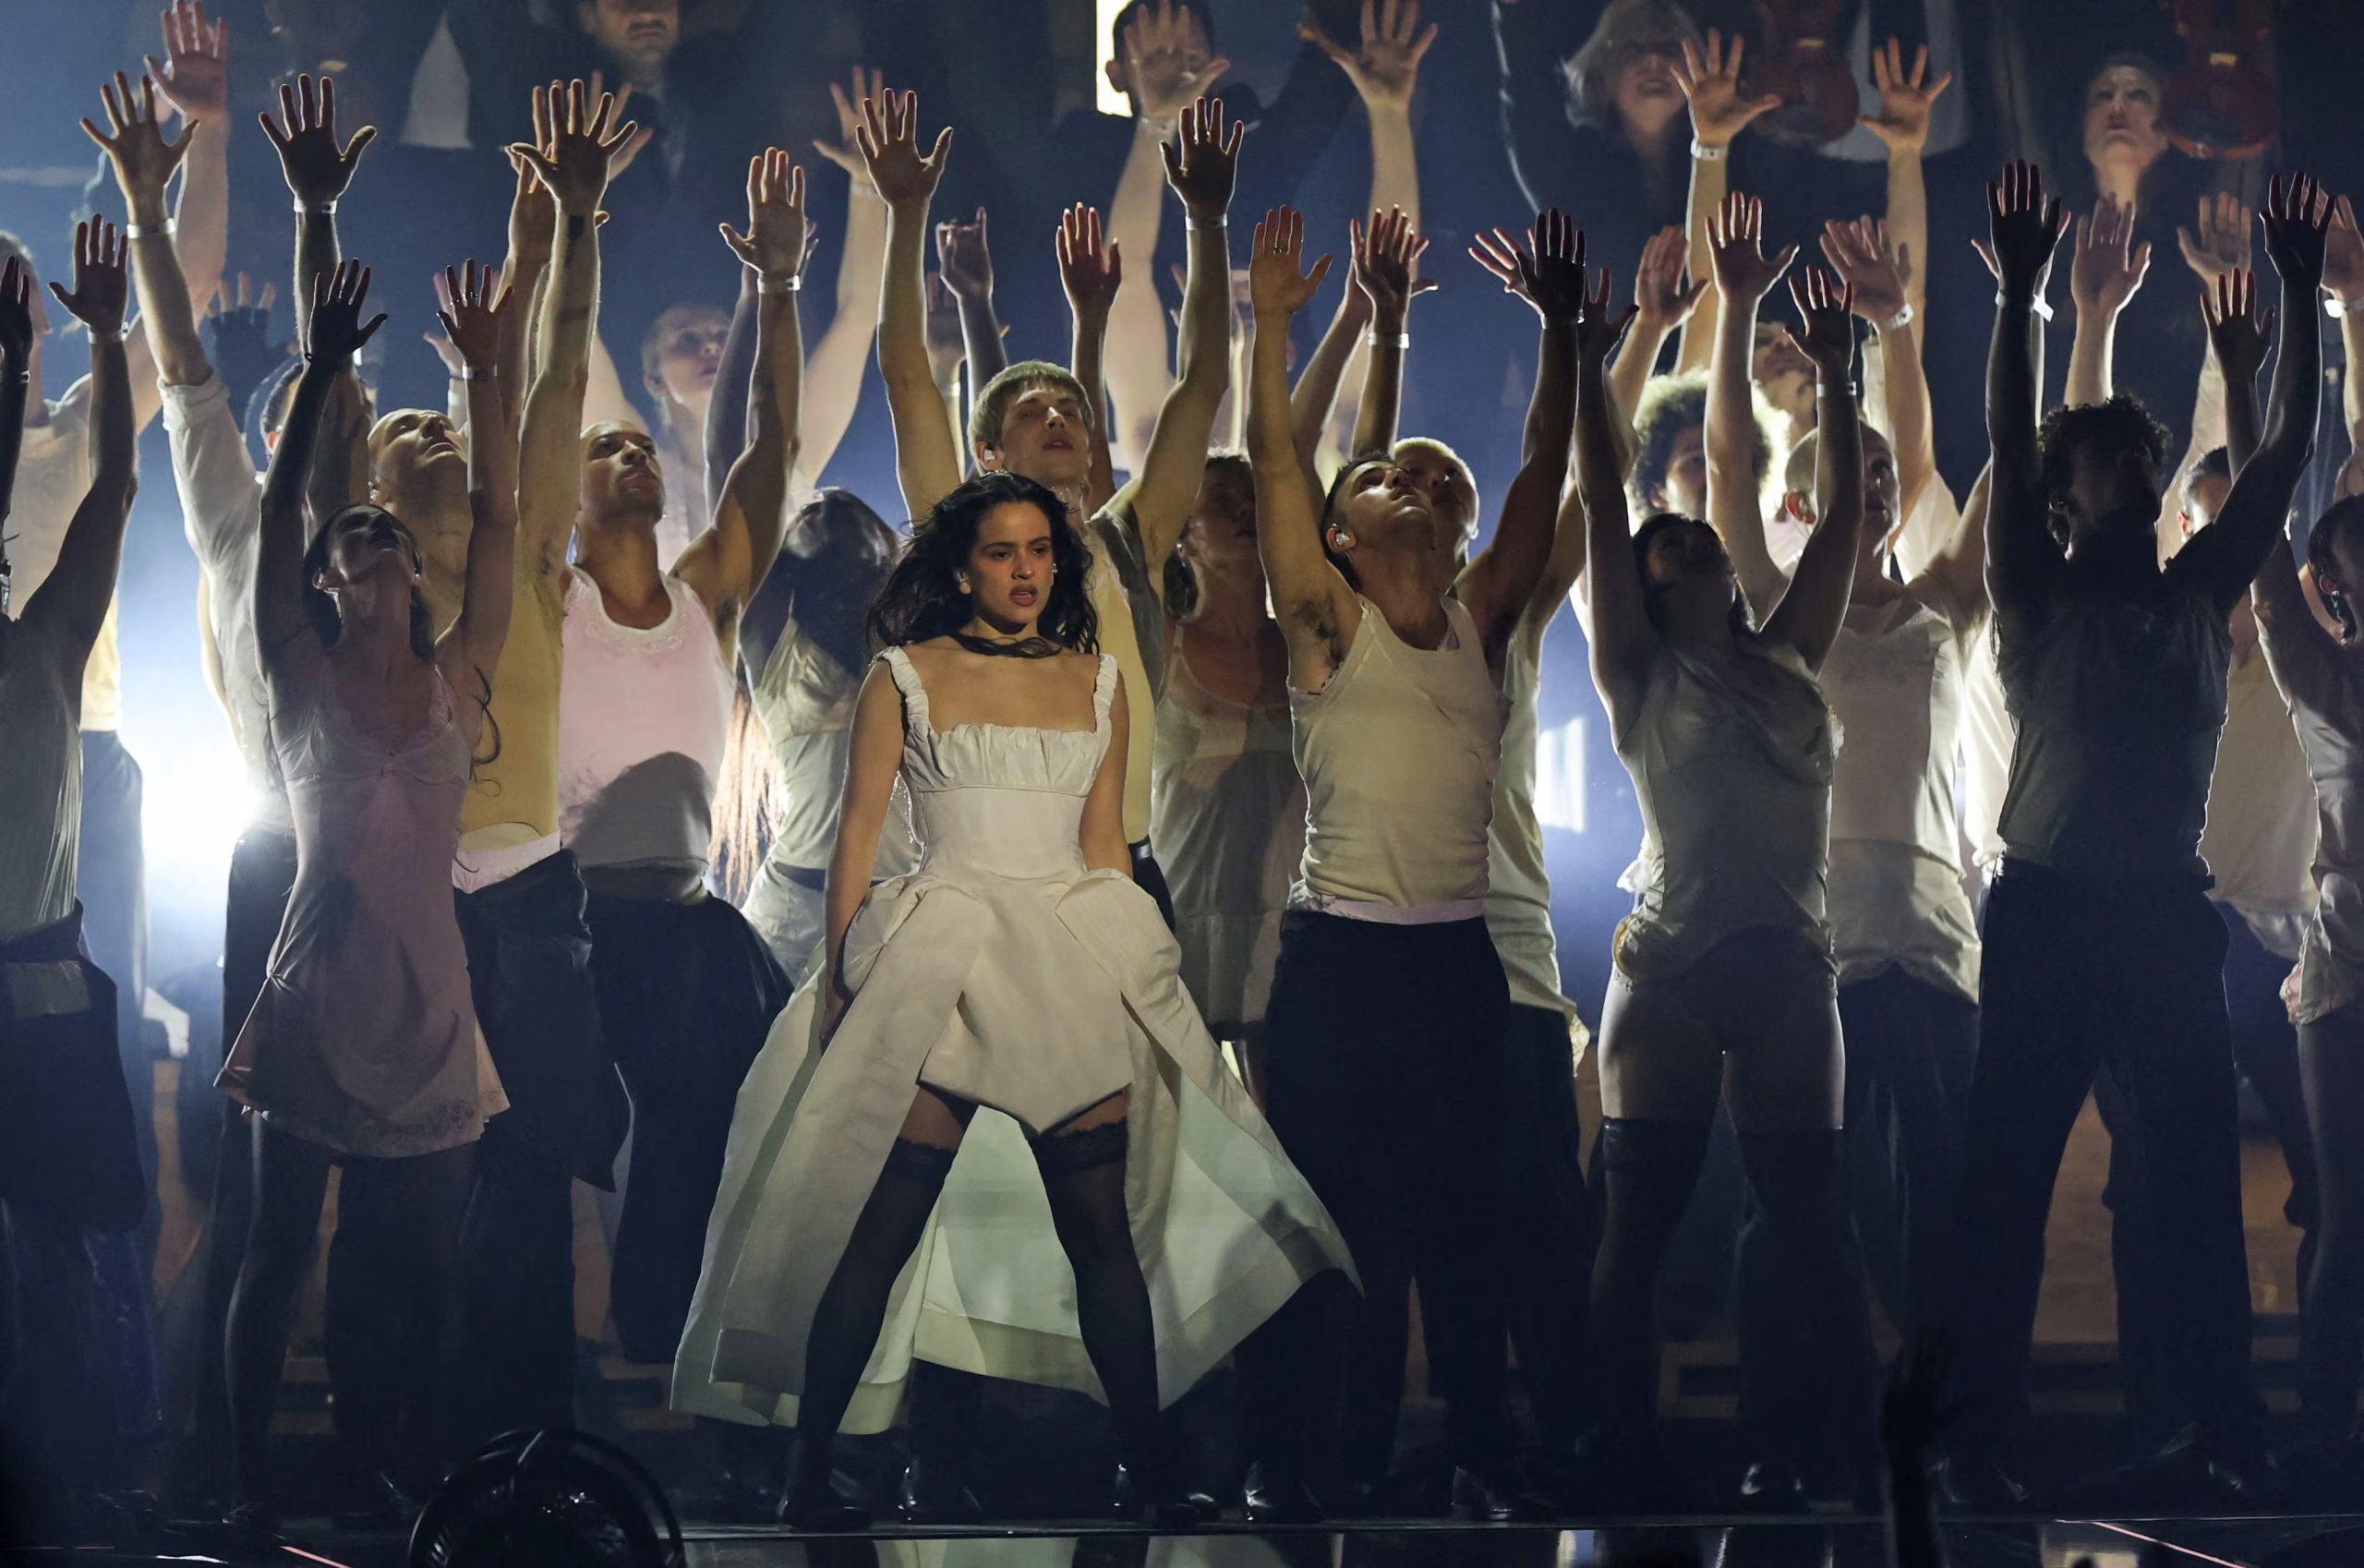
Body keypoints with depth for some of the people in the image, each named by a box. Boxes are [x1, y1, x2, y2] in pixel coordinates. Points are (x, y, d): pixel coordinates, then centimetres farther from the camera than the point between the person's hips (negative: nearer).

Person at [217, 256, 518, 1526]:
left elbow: (498, 517, 6)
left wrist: (486, 374, 2)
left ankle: (405, 1468, 11)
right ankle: (251, 1482, 4)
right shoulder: (305, 683, 2)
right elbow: (275, 514, -6)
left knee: (419, 1258, 3)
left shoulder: (455, 681, 8)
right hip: (318, 983, -2)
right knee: (280, 1244, 0)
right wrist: (322, 373, -13)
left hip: (426, 992, 3)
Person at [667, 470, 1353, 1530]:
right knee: (882, 1228, -6)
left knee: (1103, 1228, -2)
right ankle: (809, 1473, 0)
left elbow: (1104, 842, 16)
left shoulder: (1096, 683, 13)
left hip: (1074, 965, 3)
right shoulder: (906, 678, 3)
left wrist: (1130, 965, 12)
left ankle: (1145, 1469, 6)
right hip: (935, 962, -3)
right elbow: (857, 831, 2)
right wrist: (840, 976, -4)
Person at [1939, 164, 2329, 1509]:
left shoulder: (2204, 594, 9)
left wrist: (2302, 294, 1)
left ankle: (2232, 1435, 10)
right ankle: (1984, 1436, 1)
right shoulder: (2040, 600, 0)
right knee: (2009, 1183, -2)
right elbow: (2007, 446, -11)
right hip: (2050, 911, -3)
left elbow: (2289, 449, 6)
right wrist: (2020, 294, -16)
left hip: (2170, 915, 4)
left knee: (2202, 1185, 5)